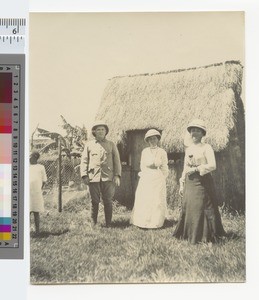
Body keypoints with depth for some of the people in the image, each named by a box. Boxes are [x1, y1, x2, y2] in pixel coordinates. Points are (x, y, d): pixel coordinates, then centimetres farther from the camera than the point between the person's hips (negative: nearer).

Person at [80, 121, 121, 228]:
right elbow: (84, 161, 9)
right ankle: (93, 225, 15)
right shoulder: (89, 145, 12)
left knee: (108, 202, 3)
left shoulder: (111, 145, 12)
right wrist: (84, 175, -2)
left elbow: (117, 161, 9)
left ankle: (108, 225, 12)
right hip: (93, 177, 0)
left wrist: (117, 175, -2)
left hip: (108, 178, 0)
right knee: (94, 202, 4)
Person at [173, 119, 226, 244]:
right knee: (188, 208, 5)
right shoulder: (188, 149, 15)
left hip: (202, 182, -6)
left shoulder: (206, 147, -3)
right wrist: (182, 184, 13)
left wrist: (196, 169, -16)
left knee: (202, 209, -4)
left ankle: (203, 236, 6)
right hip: (190, 183, 6)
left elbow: (212, 166, -13)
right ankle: (190, 235, 15)